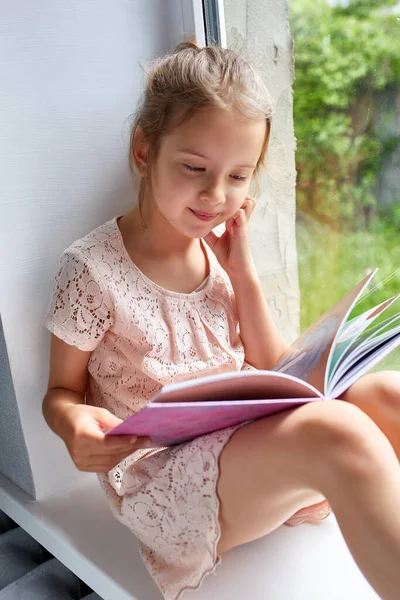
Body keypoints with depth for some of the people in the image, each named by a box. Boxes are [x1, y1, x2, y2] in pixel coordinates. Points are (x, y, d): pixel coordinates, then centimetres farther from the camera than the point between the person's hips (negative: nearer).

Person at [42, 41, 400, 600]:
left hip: (253, 445, 6)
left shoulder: (221, 249, 5)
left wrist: (243, 272, -4)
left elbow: (271, 371, 7)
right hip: (159, 479, -5)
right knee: (338, 432, -32)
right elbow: (61, 390, 0)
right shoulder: (92, 267, -10)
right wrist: (76, 423, -25)